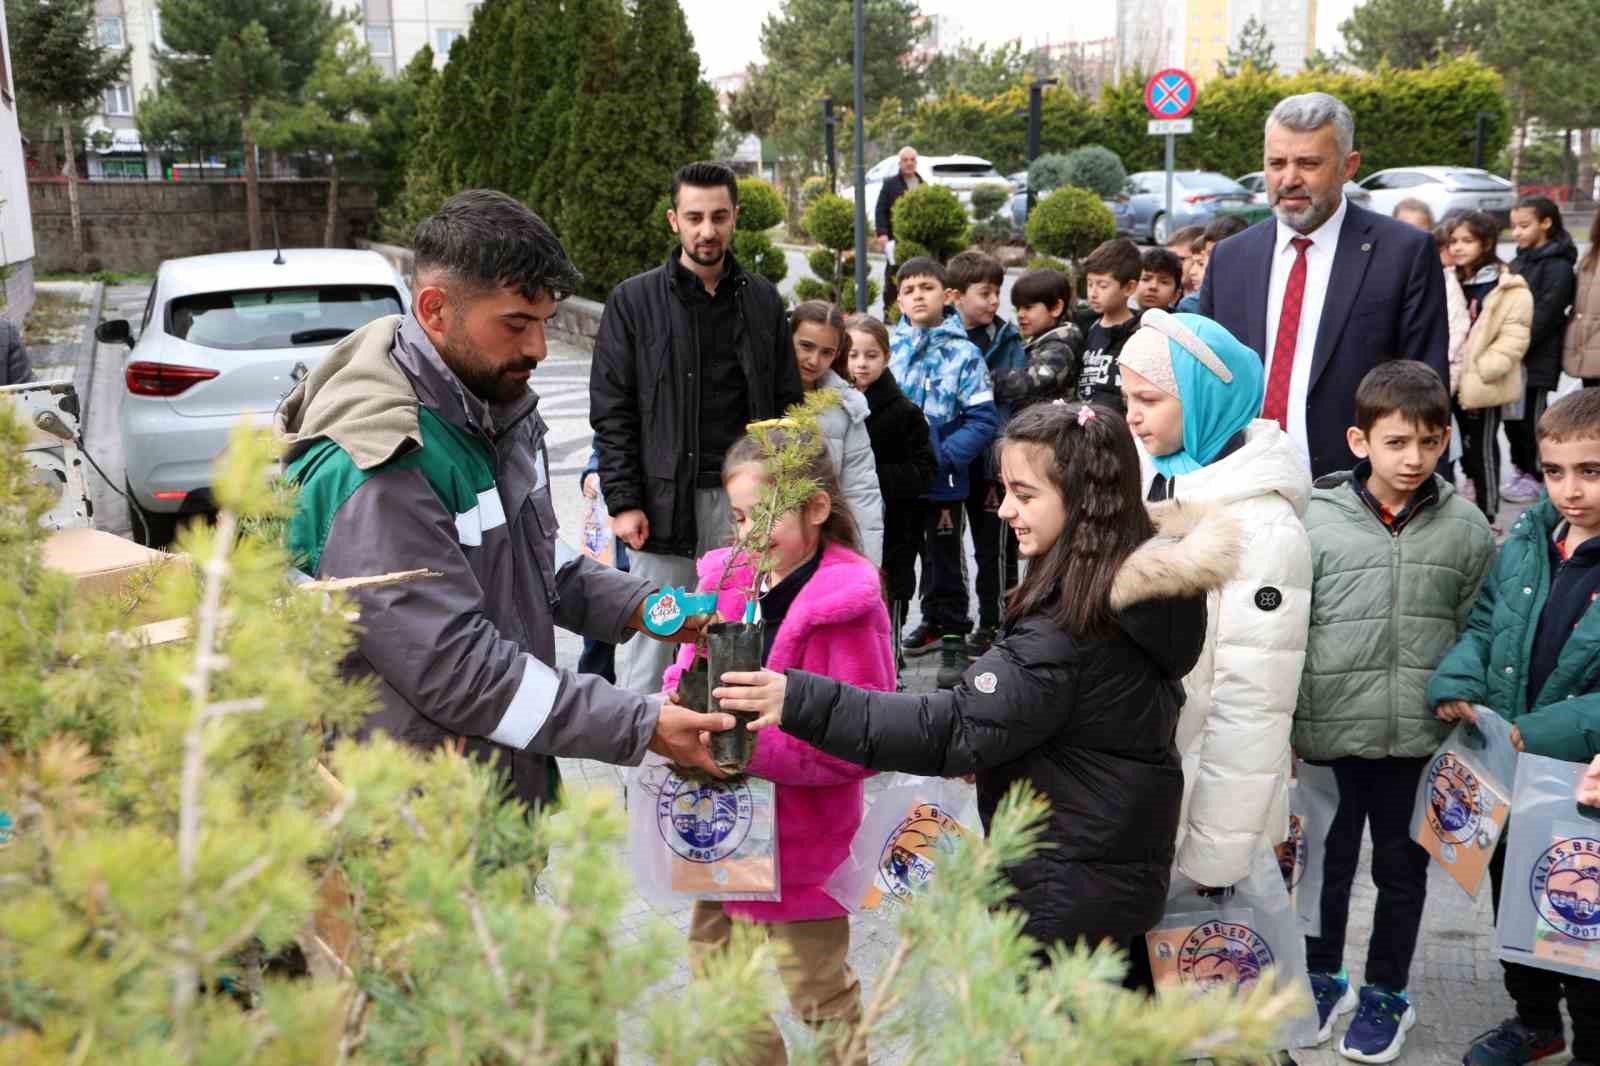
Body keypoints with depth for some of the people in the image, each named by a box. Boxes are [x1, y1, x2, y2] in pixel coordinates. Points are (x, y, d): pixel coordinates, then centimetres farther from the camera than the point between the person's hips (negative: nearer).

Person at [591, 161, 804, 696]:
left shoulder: (762, 300, 10)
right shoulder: (634, 300, 2)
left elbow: (787, 404, 12)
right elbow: (611, 411, -1)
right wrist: (624, 501, -8)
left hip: (745, 502, 3)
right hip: (665, 502, -2)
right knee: (650, 643, 1)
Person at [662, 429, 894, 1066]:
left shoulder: (848, 602, -18)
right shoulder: (726, 578, 0)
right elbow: (687, 676, 11)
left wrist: (750, 747, -28)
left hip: (801, 844, -6)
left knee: (819, 997, 14)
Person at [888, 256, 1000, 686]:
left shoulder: (963, 353, -8)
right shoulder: (889, 348, 0)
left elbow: (982, 420, -10)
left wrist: (942, 457, -19)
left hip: (942, 482, -3)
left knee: (944, 561, 7)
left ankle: (952, 637, 22)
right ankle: (932, 622, 35)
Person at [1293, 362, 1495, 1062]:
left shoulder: (1465, 528, -2)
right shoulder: (1318, 520, -7)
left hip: (1420, 738, 1)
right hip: (1329, 733, -1)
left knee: (1402, 867, 15)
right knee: (1325, 861, 15)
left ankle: (1385, 993, 34)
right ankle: (1322, 979, 36)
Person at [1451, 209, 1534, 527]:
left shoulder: (1510, 290, -11)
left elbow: (1513, 340, -16)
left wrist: (1478, 373, -21)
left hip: (1484, 387, -6)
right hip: (1456, 383, 6)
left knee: (1483, 449, 2)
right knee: (1469, 447, 16)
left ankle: (1488, 514, 14)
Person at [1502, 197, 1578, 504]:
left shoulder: (1557, 266, -11)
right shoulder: (1519, 262, 15)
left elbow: (1544, 315, -18)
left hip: (1537, 359, -7)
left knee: (1531, 417, 0)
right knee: (1512, 415, 12)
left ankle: (1536, 477, 12)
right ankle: (1521, 470, 25)